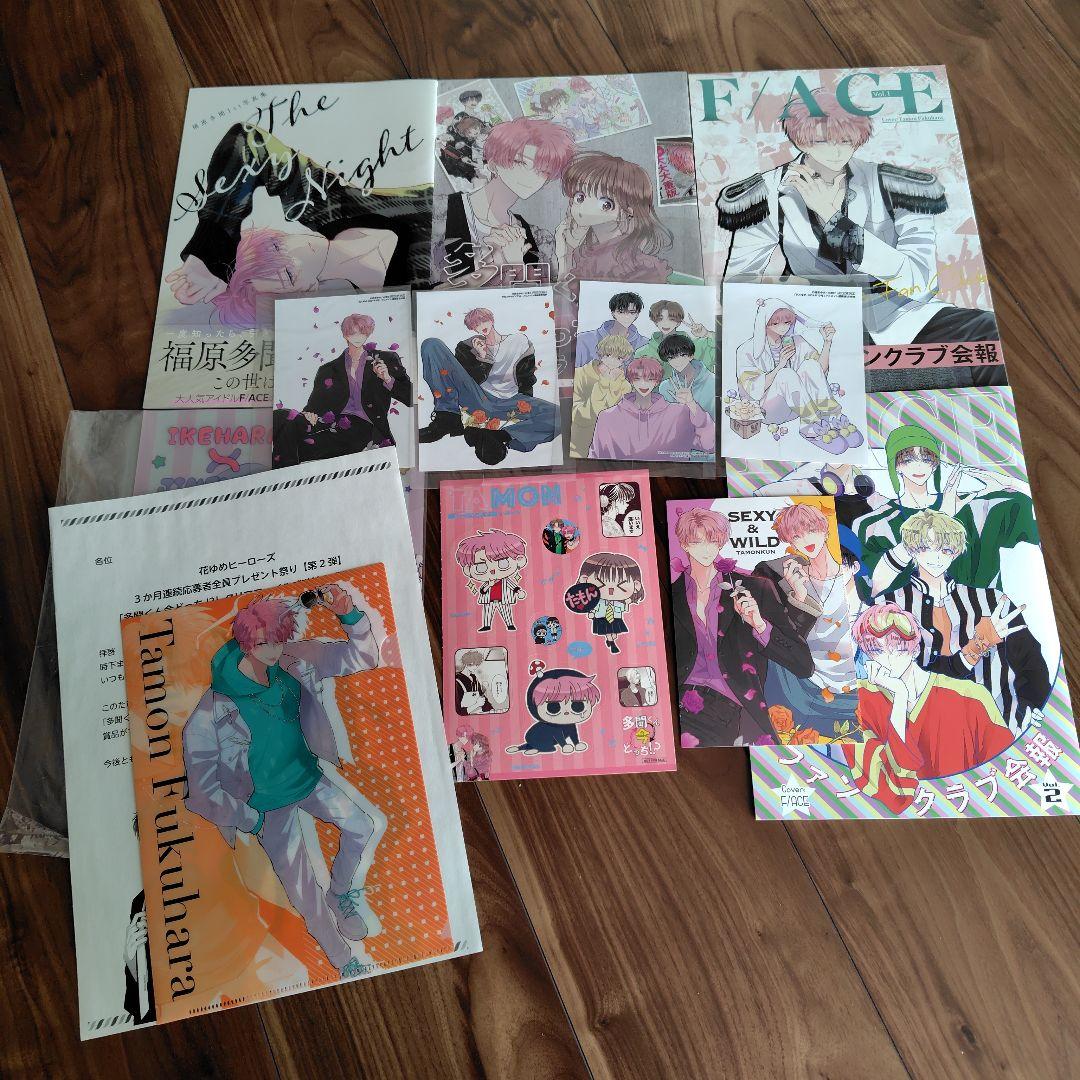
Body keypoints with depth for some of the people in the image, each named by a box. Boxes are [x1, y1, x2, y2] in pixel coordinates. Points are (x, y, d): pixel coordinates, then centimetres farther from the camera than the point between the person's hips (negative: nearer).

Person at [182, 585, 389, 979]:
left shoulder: (293, 661, -17)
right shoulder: (214, 710, -27)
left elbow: (363, 657, -17)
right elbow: (202, 787, -17)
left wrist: (349, 613, -36)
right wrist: (252, 821, -12)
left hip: (309, 775, 4)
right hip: (269, 804, -4)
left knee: (369, 824, -2)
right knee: (303, 891, 2)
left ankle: (342, 893, 28)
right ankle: (342, 959, 29)